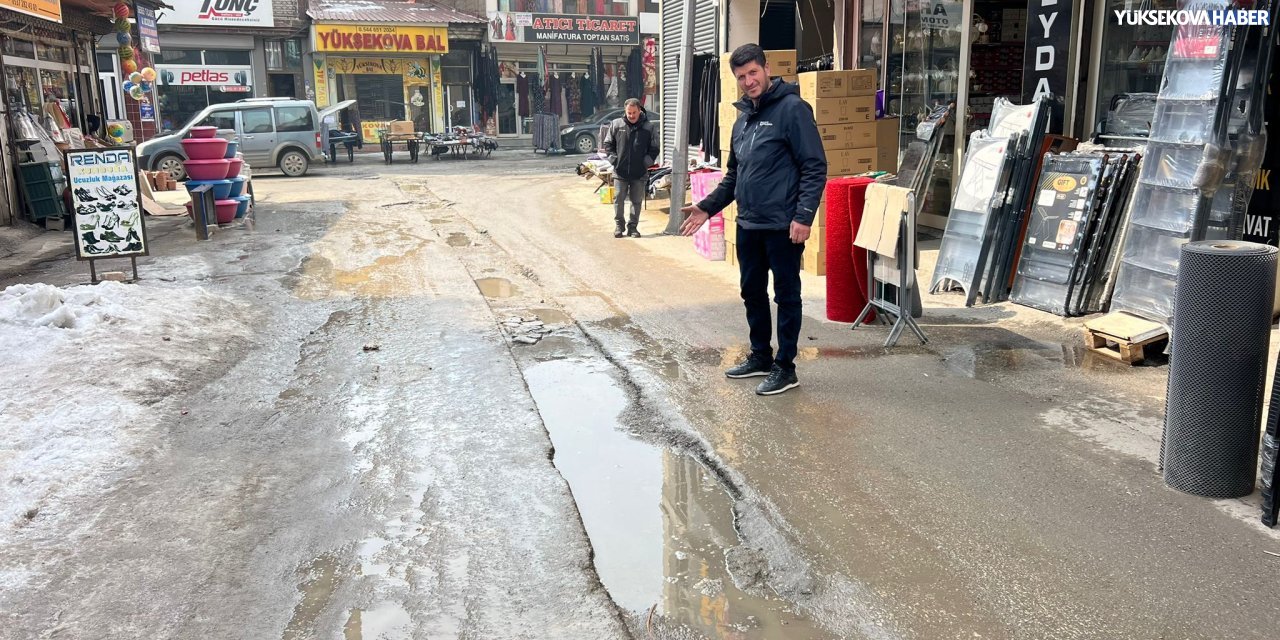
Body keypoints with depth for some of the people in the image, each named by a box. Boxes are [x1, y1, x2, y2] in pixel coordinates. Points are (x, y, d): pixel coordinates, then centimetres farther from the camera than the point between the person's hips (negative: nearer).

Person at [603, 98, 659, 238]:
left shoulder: (648, 127, 0)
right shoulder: (616, 124, 2)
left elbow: (654, 149, 6)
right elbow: (608, 144, 9)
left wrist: (646, 162, -4)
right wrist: (614, 159, -1)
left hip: (640, 173, 0)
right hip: (620, 171, 0)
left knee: (637, 201, 6)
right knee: (619, 199, 3)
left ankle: (633, 226, 16)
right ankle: (619, 225, 17)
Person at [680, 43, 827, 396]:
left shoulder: (792, 108, -9)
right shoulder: (743, 119, 16)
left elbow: (815, 167, -14)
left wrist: (804, 216, -21)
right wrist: (706, 207, 16)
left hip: (783, 227, -8)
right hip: (748, 225, 8)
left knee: (786, 296, 2)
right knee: (752, 293, 17)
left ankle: (785, 367, 12)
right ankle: (761, 356, 32)